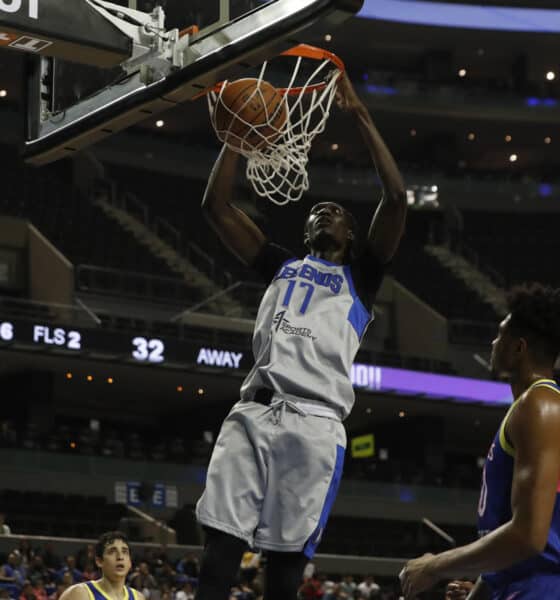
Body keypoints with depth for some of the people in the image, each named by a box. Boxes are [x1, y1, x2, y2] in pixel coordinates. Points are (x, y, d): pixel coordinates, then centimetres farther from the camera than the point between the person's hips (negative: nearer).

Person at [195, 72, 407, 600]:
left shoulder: (359, 275, 18)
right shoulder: (281, 266, 28)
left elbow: (396, 199, 5)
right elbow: (216, 206, 23)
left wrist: (360, 117, 6)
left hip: (315, 419, -3)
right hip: (253, 410, 3)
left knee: (287, 550, -5)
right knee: (221, 536, -8)